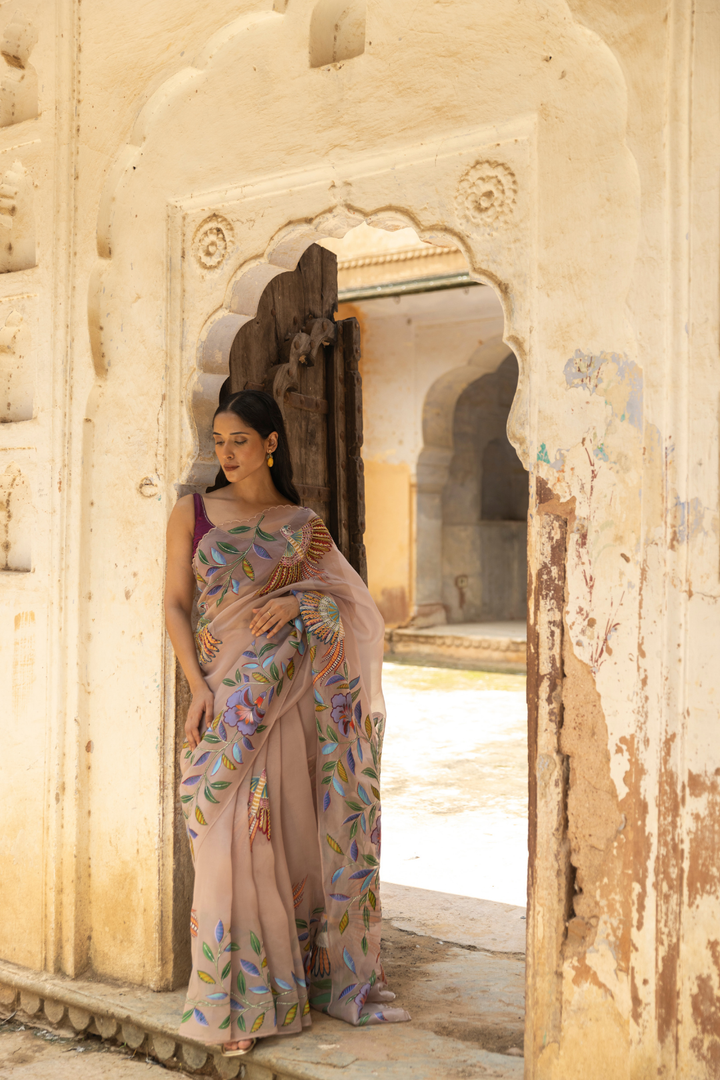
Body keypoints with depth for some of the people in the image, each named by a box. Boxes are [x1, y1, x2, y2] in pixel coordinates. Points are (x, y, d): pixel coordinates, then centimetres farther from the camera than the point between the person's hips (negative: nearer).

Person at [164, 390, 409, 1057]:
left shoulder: (303, 524, 9)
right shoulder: (192, 514, 6)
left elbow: (350, 596, 7)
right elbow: (175, 604, 3)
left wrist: (301, 601, -14)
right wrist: (199, 688, -9)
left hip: (294, 696, 1)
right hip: (227, 695, -1)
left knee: (299, 830, 4)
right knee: (236, 836, -5)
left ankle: (324, 973, 19)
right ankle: (238, 1001, 6)